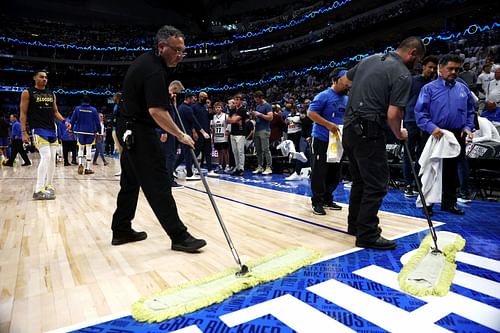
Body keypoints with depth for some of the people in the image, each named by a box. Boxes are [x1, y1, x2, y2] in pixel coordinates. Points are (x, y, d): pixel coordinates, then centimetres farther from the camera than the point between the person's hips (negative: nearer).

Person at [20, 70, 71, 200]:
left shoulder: (51, 94, 15)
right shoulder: (27, 93, -2)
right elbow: (23, 113, -4)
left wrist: (64, 121, 2)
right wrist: (24, 132, -11)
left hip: (52, 129, 7)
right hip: (38, 129, -7)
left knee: (52, 159, 9)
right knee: (46, 157, -18)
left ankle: (49, 185, 21)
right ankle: (38, 190, -15)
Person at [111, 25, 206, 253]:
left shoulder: (148, 60, 11)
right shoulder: (154, 71, -19)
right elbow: (157, 111, -28)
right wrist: (181, 135, -21)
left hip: (130, 129, 11)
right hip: (139, 131, -11)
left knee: (131, 182, 14)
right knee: (158, 184, -11)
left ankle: (121, 230, 24)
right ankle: (179, 236, -7)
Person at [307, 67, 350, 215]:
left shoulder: (347, 99, 13)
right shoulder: (324, 96, -9)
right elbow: (310, 113, -15)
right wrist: (328, 124, -24)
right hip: (322, 139, -7)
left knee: (335, 173, 11)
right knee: (319, 172, -3)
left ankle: (327, 199, 24)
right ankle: (317, 202, 7)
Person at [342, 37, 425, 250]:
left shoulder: (370, 59, 13)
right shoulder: (403, 74, -9)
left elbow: (344, 80, 27)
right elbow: (392, 115, -16)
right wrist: (399, 134, 4)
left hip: (349, 128, 8)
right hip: (368, 133, -8)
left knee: (360, 180, 19)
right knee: (377, 184, 1)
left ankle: (356, 224, 31)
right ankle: (367, 235, 7)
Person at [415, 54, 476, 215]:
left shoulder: (463, 89, 11)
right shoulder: (429, 88, -4)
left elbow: (470, 111, 17)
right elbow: (420, 112, -10)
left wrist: (467, 127, 1)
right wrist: (432, 128, -22)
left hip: (457, 136, 5)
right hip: (436, 135, -4)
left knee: (451, 171, 13)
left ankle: (449, 202, 24)